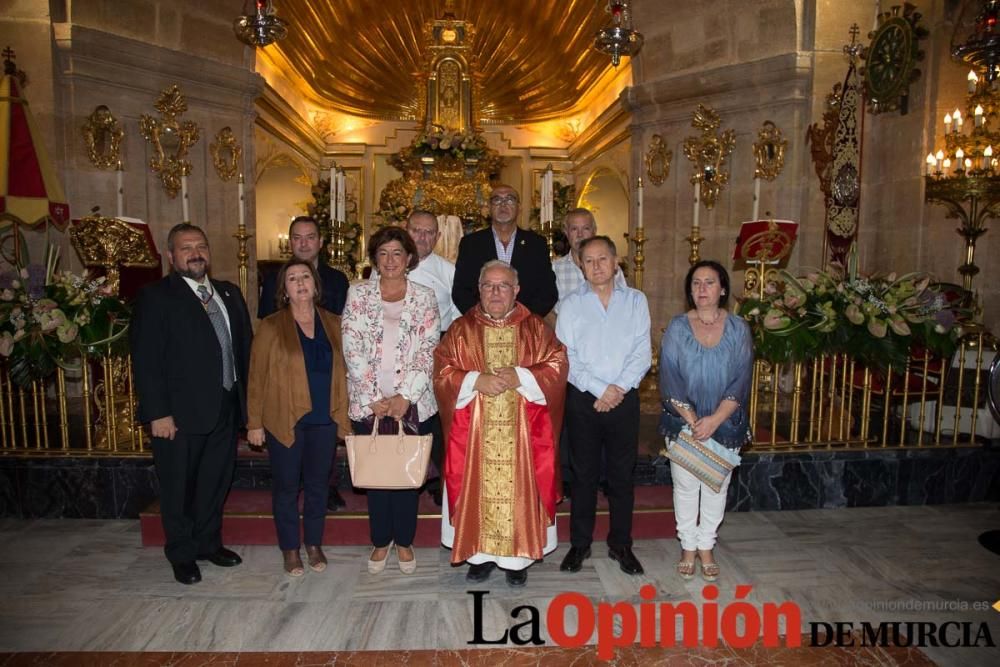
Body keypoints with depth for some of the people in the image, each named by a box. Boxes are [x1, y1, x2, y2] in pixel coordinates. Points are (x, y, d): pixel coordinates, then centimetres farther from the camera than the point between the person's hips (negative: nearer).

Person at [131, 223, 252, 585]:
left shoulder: (229, 293, 10)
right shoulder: (155, 296, -7)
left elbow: (244, 346, 11)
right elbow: (146, 359, -12)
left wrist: (245, 399, 5)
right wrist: (158, 413, -17)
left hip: (225, 409, 6)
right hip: (180, 414, -5)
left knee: (216, 482, 18)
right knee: (179, 488, 10)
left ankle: (208, 543, 37)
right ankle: (182, 555, 28)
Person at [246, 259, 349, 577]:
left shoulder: (332, 323, 5)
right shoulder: (271, 326, -3)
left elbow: (341, 371, 7)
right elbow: (257, 376, -3)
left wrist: (343, 414, 2)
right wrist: (254, 422, -5)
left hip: (324, 420, 3)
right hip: (284, 420, -2)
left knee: (318, 484, 13)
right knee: (286, 486, 8)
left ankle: (314, 544, 29)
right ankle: (290, 549, 25)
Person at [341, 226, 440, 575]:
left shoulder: (424, 297, 4)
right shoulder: (358, 294, 4)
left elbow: (428, 351, -2)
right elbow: (352, 349, -4)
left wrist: (405, 396, -11)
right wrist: (374, 398, -10)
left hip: (412, 403, 0)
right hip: (368, 403, 0)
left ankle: (404, 541, 26)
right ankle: (380, 541, 27)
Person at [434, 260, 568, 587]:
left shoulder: (536, 328, 4)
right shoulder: (462, 328, 5)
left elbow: (557, 366, -3)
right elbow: (442, 371, -1)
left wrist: (520, 377, -16)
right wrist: (476, 381, -16)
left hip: (521, 431, 0)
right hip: (474, 432, 1)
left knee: (519, 488, 4)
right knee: (477, 489, 6)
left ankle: (518, 557, 20)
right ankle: (479, 554, 22)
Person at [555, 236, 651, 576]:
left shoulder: (636, 300, 5)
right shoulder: (571, 304, 2)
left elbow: (642, 353, -2)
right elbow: (566, 357, -5)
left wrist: (619, 388, -13)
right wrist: (599, 390, -13)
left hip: (625, 399, 1)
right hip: (583, 400, -1)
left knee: (622, 474, 9)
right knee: (583, 474, 9)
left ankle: (620, 544, 25)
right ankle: (580, 544, 23)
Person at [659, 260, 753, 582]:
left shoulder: (738, 329, -2)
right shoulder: (677, 328, -3)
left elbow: (741, 380, -6)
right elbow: (670, 378, -7)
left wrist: (714, 420, -16)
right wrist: (692, 420, -15)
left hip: (724, 424, 1)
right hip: (683, 423, -1)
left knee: (716, 487, 10)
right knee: (685, 486, 7)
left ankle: (706, 547, 27)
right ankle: (688, 547, 24)